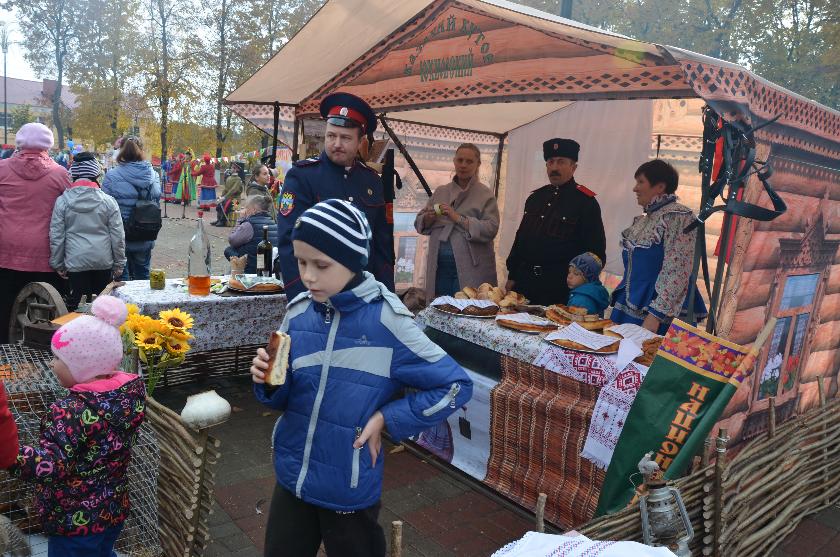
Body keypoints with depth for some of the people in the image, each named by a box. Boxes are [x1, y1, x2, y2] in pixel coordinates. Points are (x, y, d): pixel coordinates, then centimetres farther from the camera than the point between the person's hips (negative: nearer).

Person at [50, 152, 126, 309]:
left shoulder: (62, 201, -3)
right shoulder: (108, 201, -3)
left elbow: (56, 236, 1)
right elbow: (118, 236, -1)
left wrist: (58, 264, 11)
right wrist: (119, 264, 9)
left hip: (76, 262, -1)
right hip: (104, 262, 1)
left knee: (77, 305, 5)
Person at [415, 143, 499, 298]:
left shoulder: (486, 195, 2)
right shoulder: (441, 191, 15)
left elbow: (491, 229, -10)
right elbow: (419, 223, 15)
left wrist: (459, 218, -16)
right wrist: (429, 217, -7)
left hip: (470, 269, -3)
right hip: (439, 267, 4)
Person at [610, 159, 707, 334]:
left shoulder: (678, 216, -12)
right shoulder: (642, 221, 13)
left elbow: (676, 272, -20)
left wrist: (655, 315, -23)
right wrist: (618, 303, 17)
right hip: (629, 309, 8)